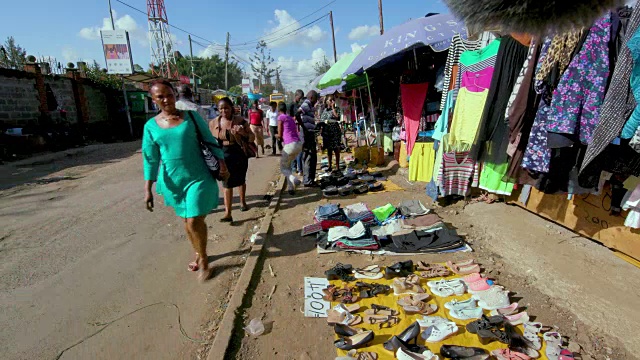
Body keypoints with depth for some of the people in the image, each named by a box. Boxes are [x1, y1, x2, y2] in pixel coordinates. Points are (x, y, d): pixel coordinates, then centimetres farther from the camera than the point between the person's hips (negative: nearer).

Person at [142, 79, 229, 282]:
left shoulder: (191, 116, -3)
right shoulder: (151, 126, 2)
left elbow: (210, 141, 1)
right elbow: (150, 159, 2)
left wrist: (221, 163, -9)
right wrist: (148, 189, -2)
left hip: (199, 178, -3)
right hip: (173, 181, 3)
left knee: (195, 221, -7)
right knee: (186, 221, 15)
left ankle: (203, 259, 15)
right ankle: (198, 254, 37)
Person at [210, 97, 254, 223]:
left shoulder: (240, 121, -8)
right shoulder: (214, 123, 0)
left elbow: (252, 138, -5)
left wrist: (242, 133, -24)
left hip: (239, 155, 0)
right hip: (224, 156, 1)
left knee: (241, 180, 19)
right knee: (227, 183, -2)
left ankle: (242, 201, 44)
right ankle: (228, 213, -1)